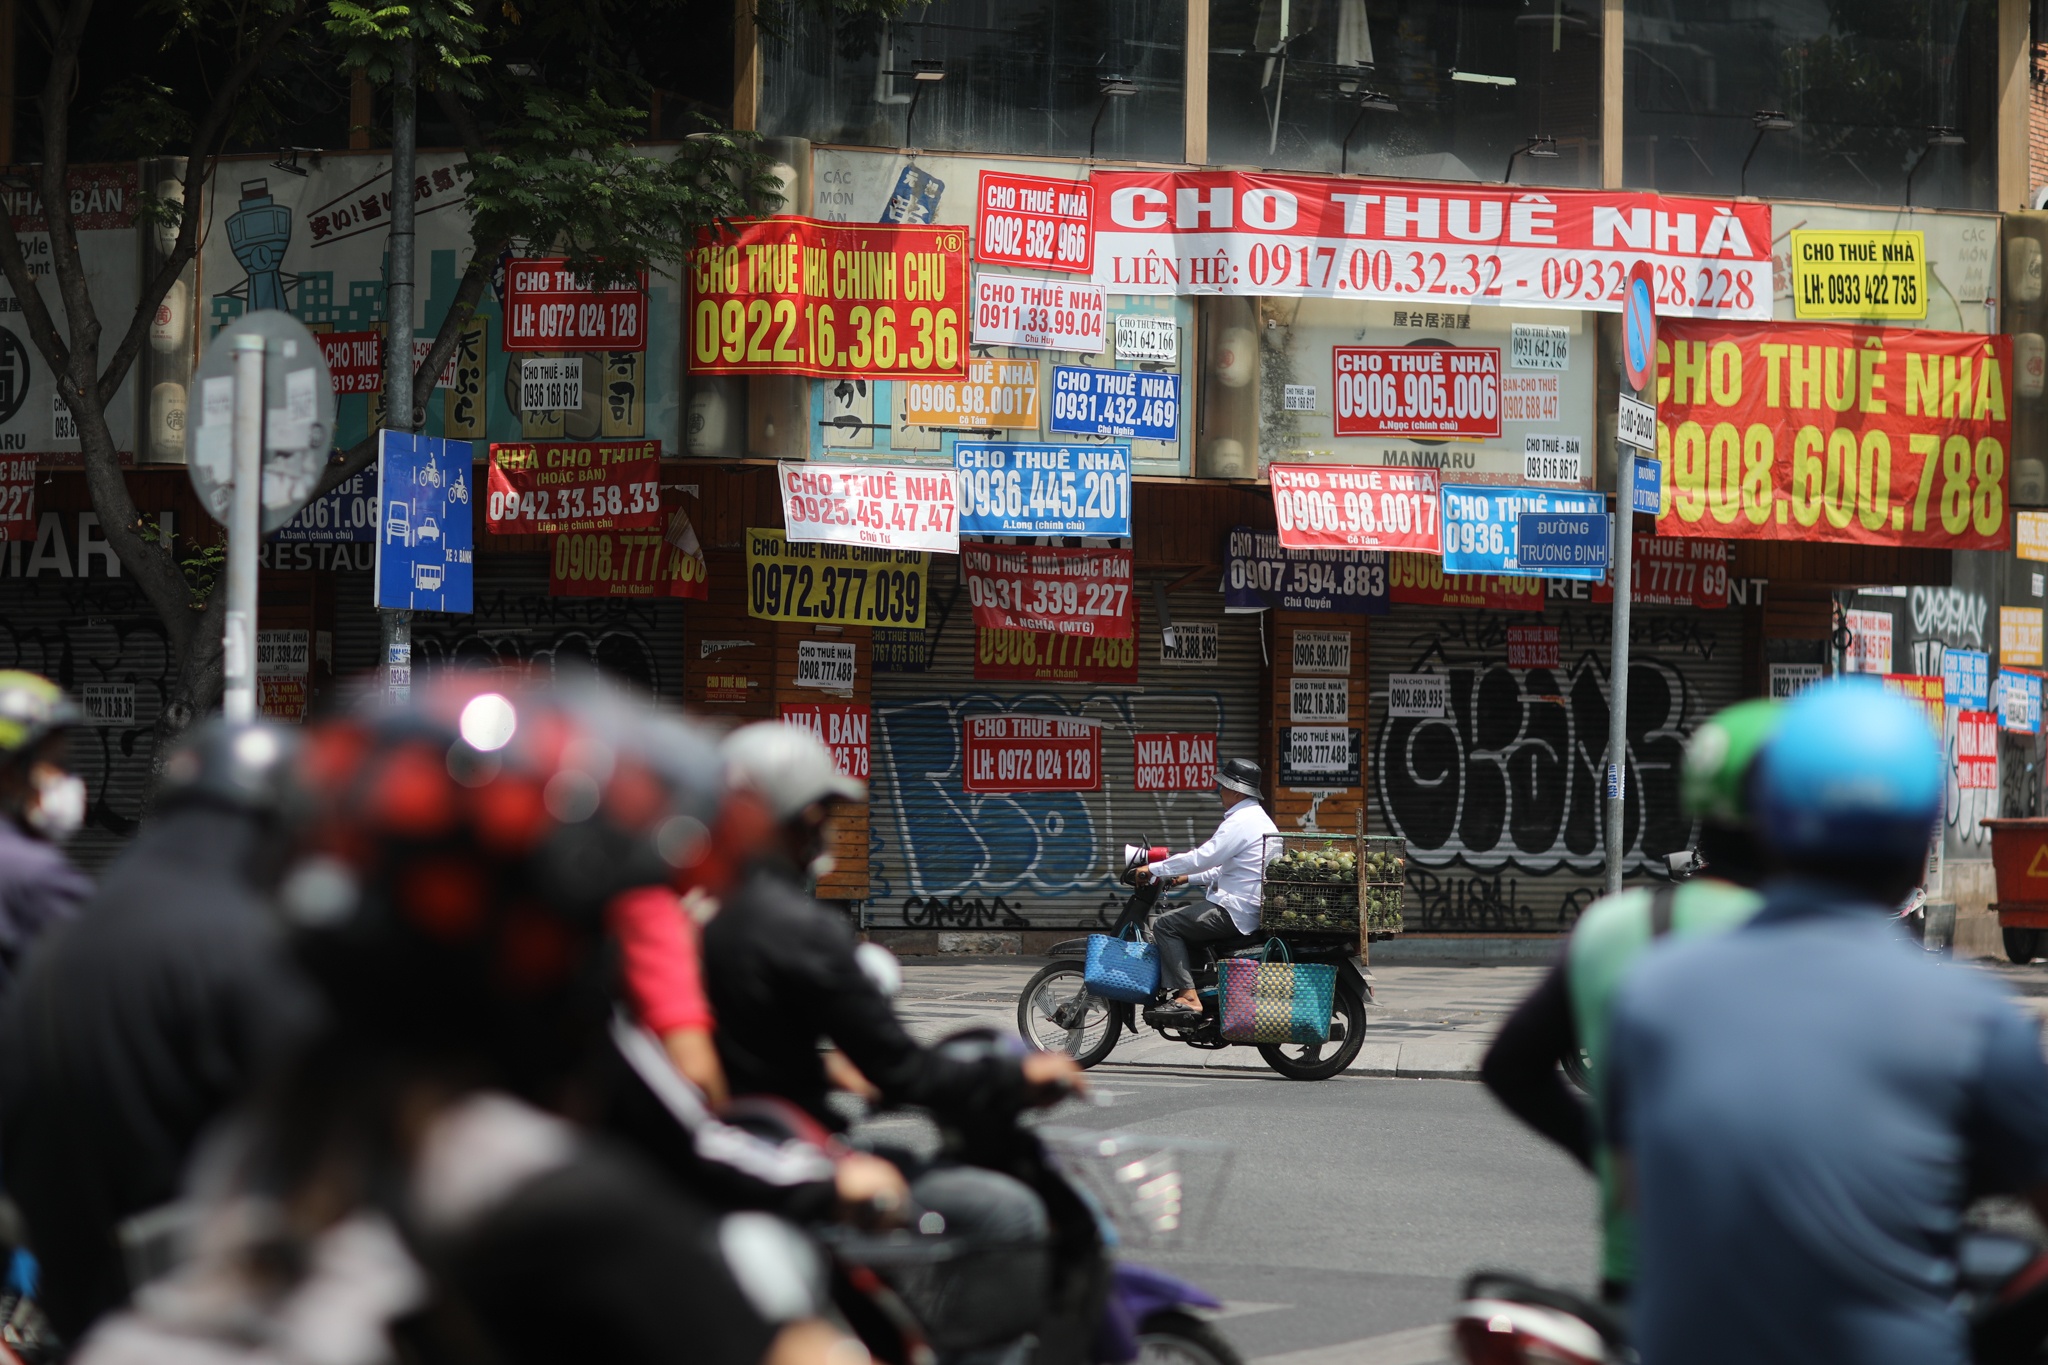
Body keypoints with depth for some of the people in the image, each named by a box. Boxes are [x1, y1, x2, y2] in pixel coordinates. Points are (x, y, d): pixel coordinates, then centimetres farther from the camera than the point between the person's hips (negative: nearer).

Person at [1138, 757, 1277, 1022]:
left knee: (1166, 925, -12)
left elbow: (1202, 857, -21)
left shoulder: (1241, 822, -15)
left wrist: (1153, 870, -13)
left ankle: (1187, 997, -24)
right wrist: (1189, 878, 23)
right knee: (1179, 920, 24)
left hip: (1236, 911, -11)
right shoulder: (1258, 819, 20)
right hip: (1253, 909, 11)